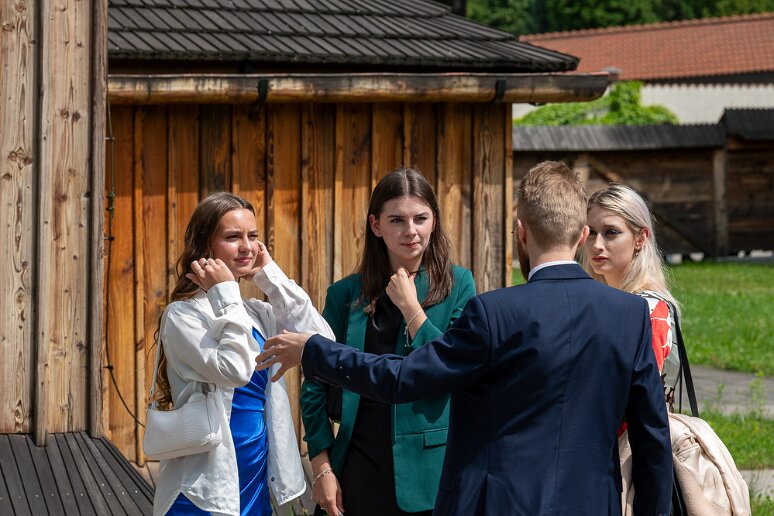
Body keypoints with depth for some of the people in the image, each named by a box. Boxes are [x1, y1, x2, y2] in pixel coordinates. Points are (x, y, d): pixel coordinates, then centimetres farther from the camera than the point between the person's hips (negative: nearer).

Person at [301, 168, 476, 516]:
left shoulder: (457, 285, 0)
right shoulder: (346, 294, 4)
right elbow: (315, 387, 6)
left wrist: (411, 307, -11)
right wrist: (321, 467, -2)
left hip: (432, 469, -1)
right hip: (363, 467, 1)